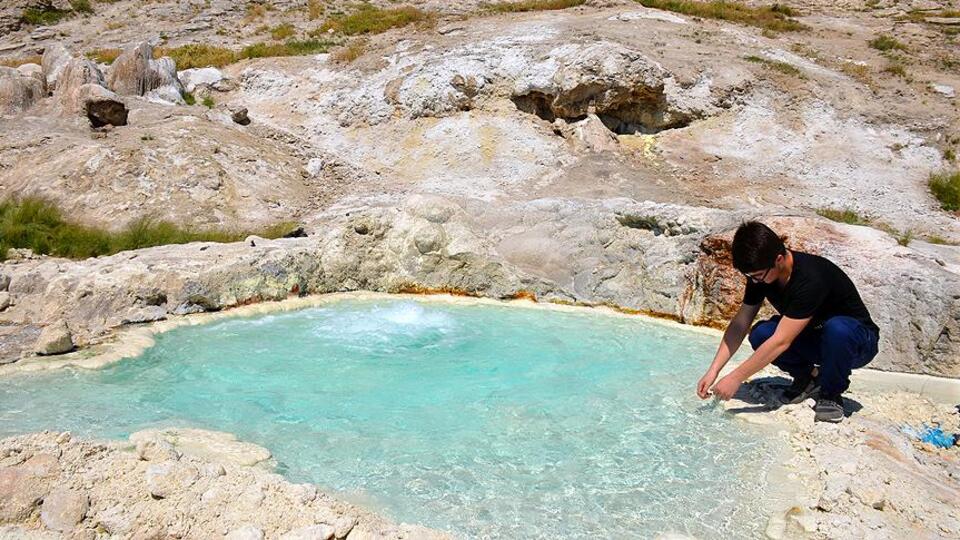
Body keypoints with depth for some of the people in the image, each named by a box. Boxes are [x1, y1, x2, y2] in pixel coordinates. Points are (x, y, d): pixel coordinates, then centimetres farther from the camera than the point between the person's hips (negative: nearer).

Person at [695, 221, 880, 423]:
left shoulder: (811, 279, -35)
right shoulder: (760, 273, -13)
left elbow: (781, 342, -36)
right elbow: (740, 324, -8)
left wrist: (736, 378, -32)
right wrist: (713, 370, -17)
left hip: (858, 341, -6)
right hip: (812, 337, 6)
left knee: (837, 329, -40)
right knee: (760, 334, -22)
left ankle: (830, 395, -13)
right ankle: (807, 378, 4)